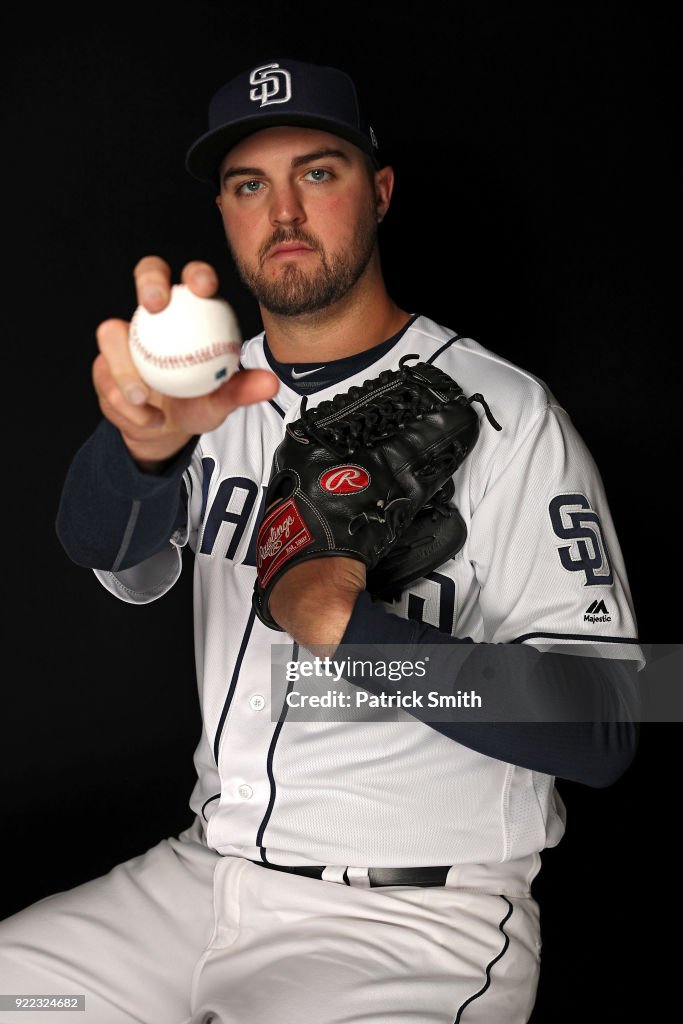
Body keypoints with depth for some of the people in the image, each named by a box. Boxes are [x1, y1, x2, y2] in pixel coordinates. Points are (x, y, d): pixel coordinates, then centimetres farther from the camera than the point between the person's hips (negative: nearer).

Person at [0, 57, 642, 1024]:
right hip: (205, 872, 5)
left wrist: (347, 626, -20)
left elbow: (603, 729, -14)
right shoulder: (222, 394, 7)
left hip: (418, 919, -5)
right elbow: (103, 548, -13)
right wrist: (147, 443, -35)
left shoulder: (500, 411, -9)